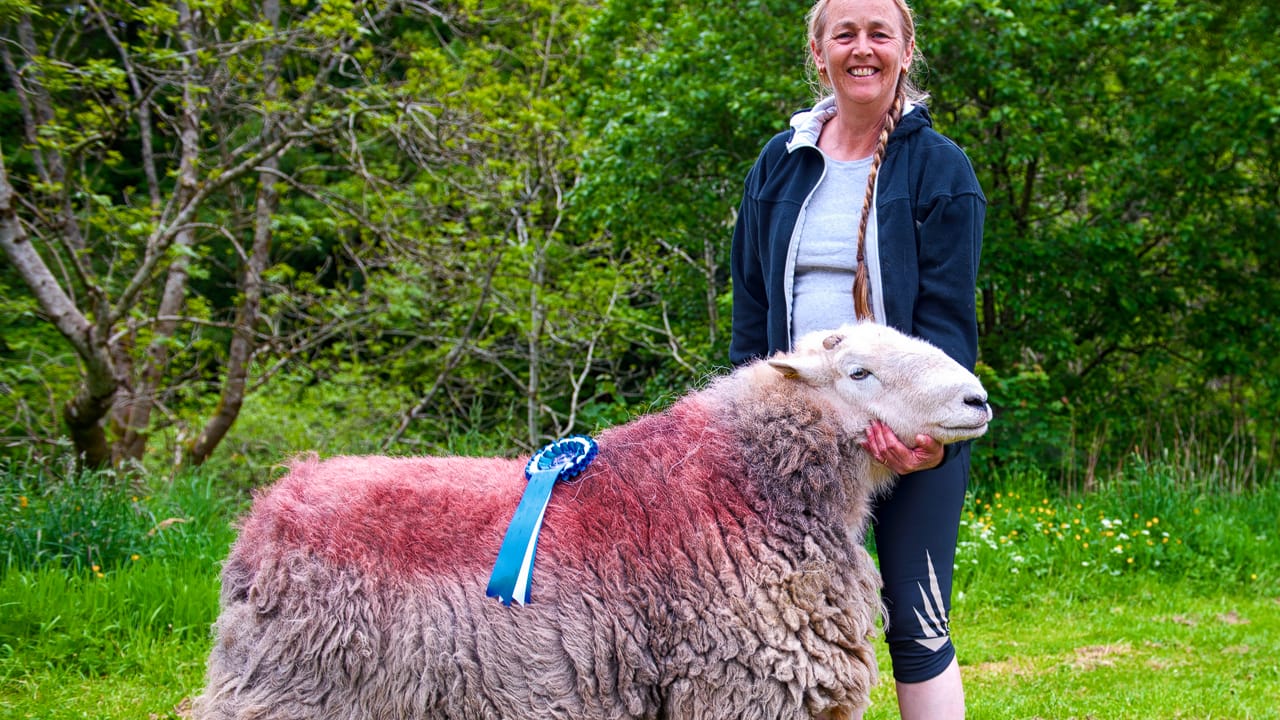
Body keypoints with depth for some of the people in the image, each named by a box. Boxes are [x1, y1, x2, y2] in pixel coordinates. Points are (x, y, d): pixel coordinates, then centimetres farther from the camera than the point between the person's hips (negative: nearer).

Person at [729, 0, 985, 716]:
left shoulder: (940, 168, -2)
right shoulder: (780, 164, 10)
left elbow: (949, 319, -7)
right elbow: (751, 308, 13)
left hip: (914, 434, -3)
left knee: (918, 627, -1)